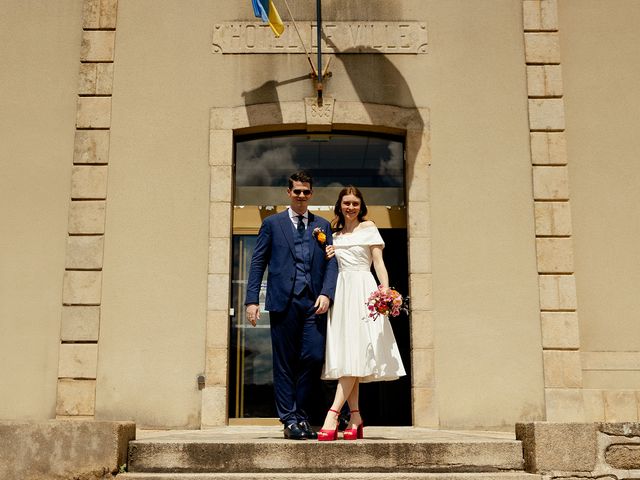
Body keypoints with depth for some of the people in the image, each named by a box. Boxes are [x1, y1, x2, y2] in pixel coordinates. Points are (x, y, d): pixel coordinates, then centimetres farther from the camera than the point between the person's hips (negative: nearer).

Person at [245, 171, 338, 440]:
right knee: (285, 364, 2)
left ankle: (300, 415, 14)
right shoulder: (272, 223, 10)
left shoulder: (323, 226, 16)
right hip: (283, 302, -2)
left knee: (314, 358, -4)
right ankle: (290, 420, 11)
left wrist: (326, 293, -6)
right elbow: (258, 262, 6)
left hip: (314, 303, 2)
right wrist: (252, 300, -3)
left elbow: (331, 263, 10)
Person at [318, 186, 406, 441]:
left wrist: (385, 287, -15)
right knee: (343, 353, -1)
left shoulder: (368, 228, 7)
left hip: (362, 290, -5)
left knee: (355, 352, -14)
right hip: (339, 291, 5)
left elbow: (378, 261, 0)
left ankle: (333, 414, -19)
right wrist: (325, 258, 3)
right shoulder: (333, 234, 20)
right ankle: (355, 417, 1)